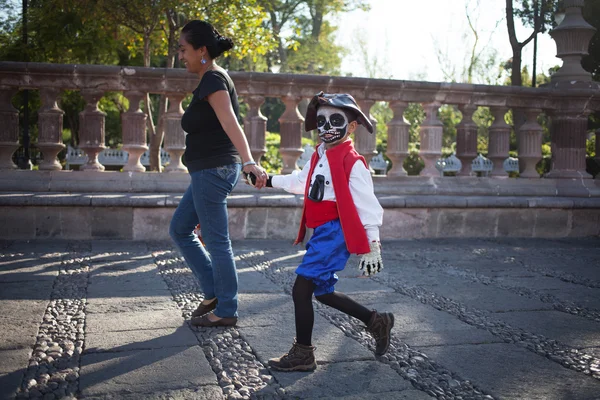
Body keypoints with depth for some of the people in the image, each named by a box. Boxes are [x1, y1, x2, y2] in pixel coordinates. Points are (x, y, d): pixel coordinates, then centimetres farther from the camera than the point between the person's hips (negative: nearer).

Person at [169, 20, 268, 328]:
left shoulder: (212, 80, -15)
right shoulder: (214, 79, 15)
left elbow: (230, 122, -31)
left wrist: (248, 161, -43)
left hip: (213, 169, -11)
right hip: (208, 170, 11)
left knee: (217, 242, -2)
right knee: (179, 230, 18)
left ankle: (226, 312, 10)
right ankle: (214, 294, 23)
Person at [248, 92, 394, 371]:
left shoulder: (352, 162, -14)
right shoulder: (319, 156, 11)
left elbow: (367, 206, -14)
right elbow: (301, 182, 28)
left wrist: (372, 247, -15)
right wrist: (268, 181, 29)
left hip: (334, 233, -9)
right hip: (321, 233, 9)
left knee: (301, 290, -8)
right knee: (322, 291, 17)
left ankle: (302, 355, 6)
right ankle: (376, 322, 32)